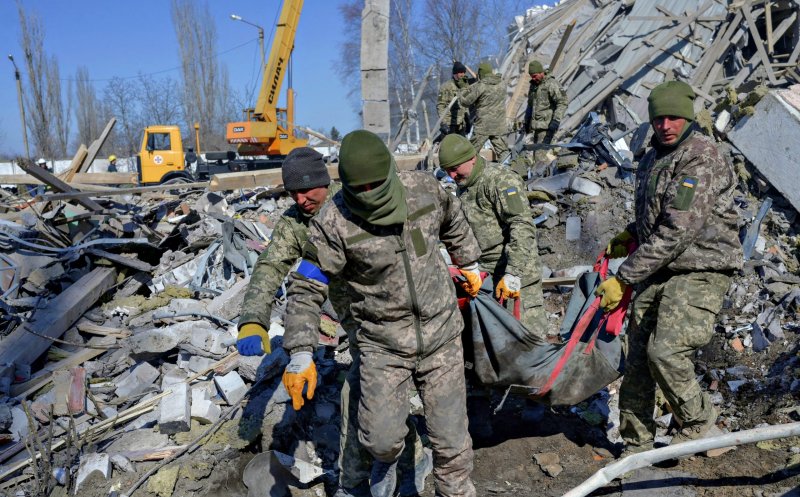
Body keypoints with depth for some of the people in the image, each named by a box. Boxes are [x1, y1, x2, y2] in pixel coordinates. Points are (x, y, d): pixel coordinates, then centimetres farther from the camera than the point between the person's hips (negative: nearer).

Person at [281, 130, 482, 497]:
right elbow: (307, 288, -14)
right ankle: (386, 458, 31)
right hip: (383, 343, -2)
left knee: (450, 437, 7)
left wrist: (469, 263, 25)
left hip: (441, 334, 2)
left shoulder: (424, 188, -8)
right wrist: (300, 355, -22)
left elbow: (452, 220, 15)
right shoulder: (334, 222, -18)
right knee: (382, 438, -7)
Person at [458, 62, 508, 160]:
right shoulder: (502, 85, 6)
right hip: (499, 126, 4)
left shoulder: (480, 86, -11)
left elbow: (465, 102, -5)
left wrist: (463, 90, 15)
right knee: (503, 154, 6)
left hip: (483, 127, -4)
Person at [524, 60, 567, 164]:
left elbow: (562, 103, -16)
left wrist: (556, 120, -25)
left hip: (546, 125, -8)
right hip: (535, 125, 8)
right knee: (536, 153, 10)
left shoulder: (552, 84, -10)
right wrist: (527, 121, 25)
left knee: (540, 155, -15)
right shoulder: (533, 84, 16)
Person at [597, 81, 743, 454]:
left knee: (666, 352, -20)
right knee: (638, 357, 5)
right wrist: (630, 234, 10)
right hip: (658, 271, 8)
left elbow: (676, 231, -23)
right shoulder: (652, 157, 13)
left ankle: (697, 422, 8)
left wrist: (623, 278, -21)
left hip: (700, 272, -8)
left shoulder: (703, 158, -16)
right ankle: (637, 445, 19)